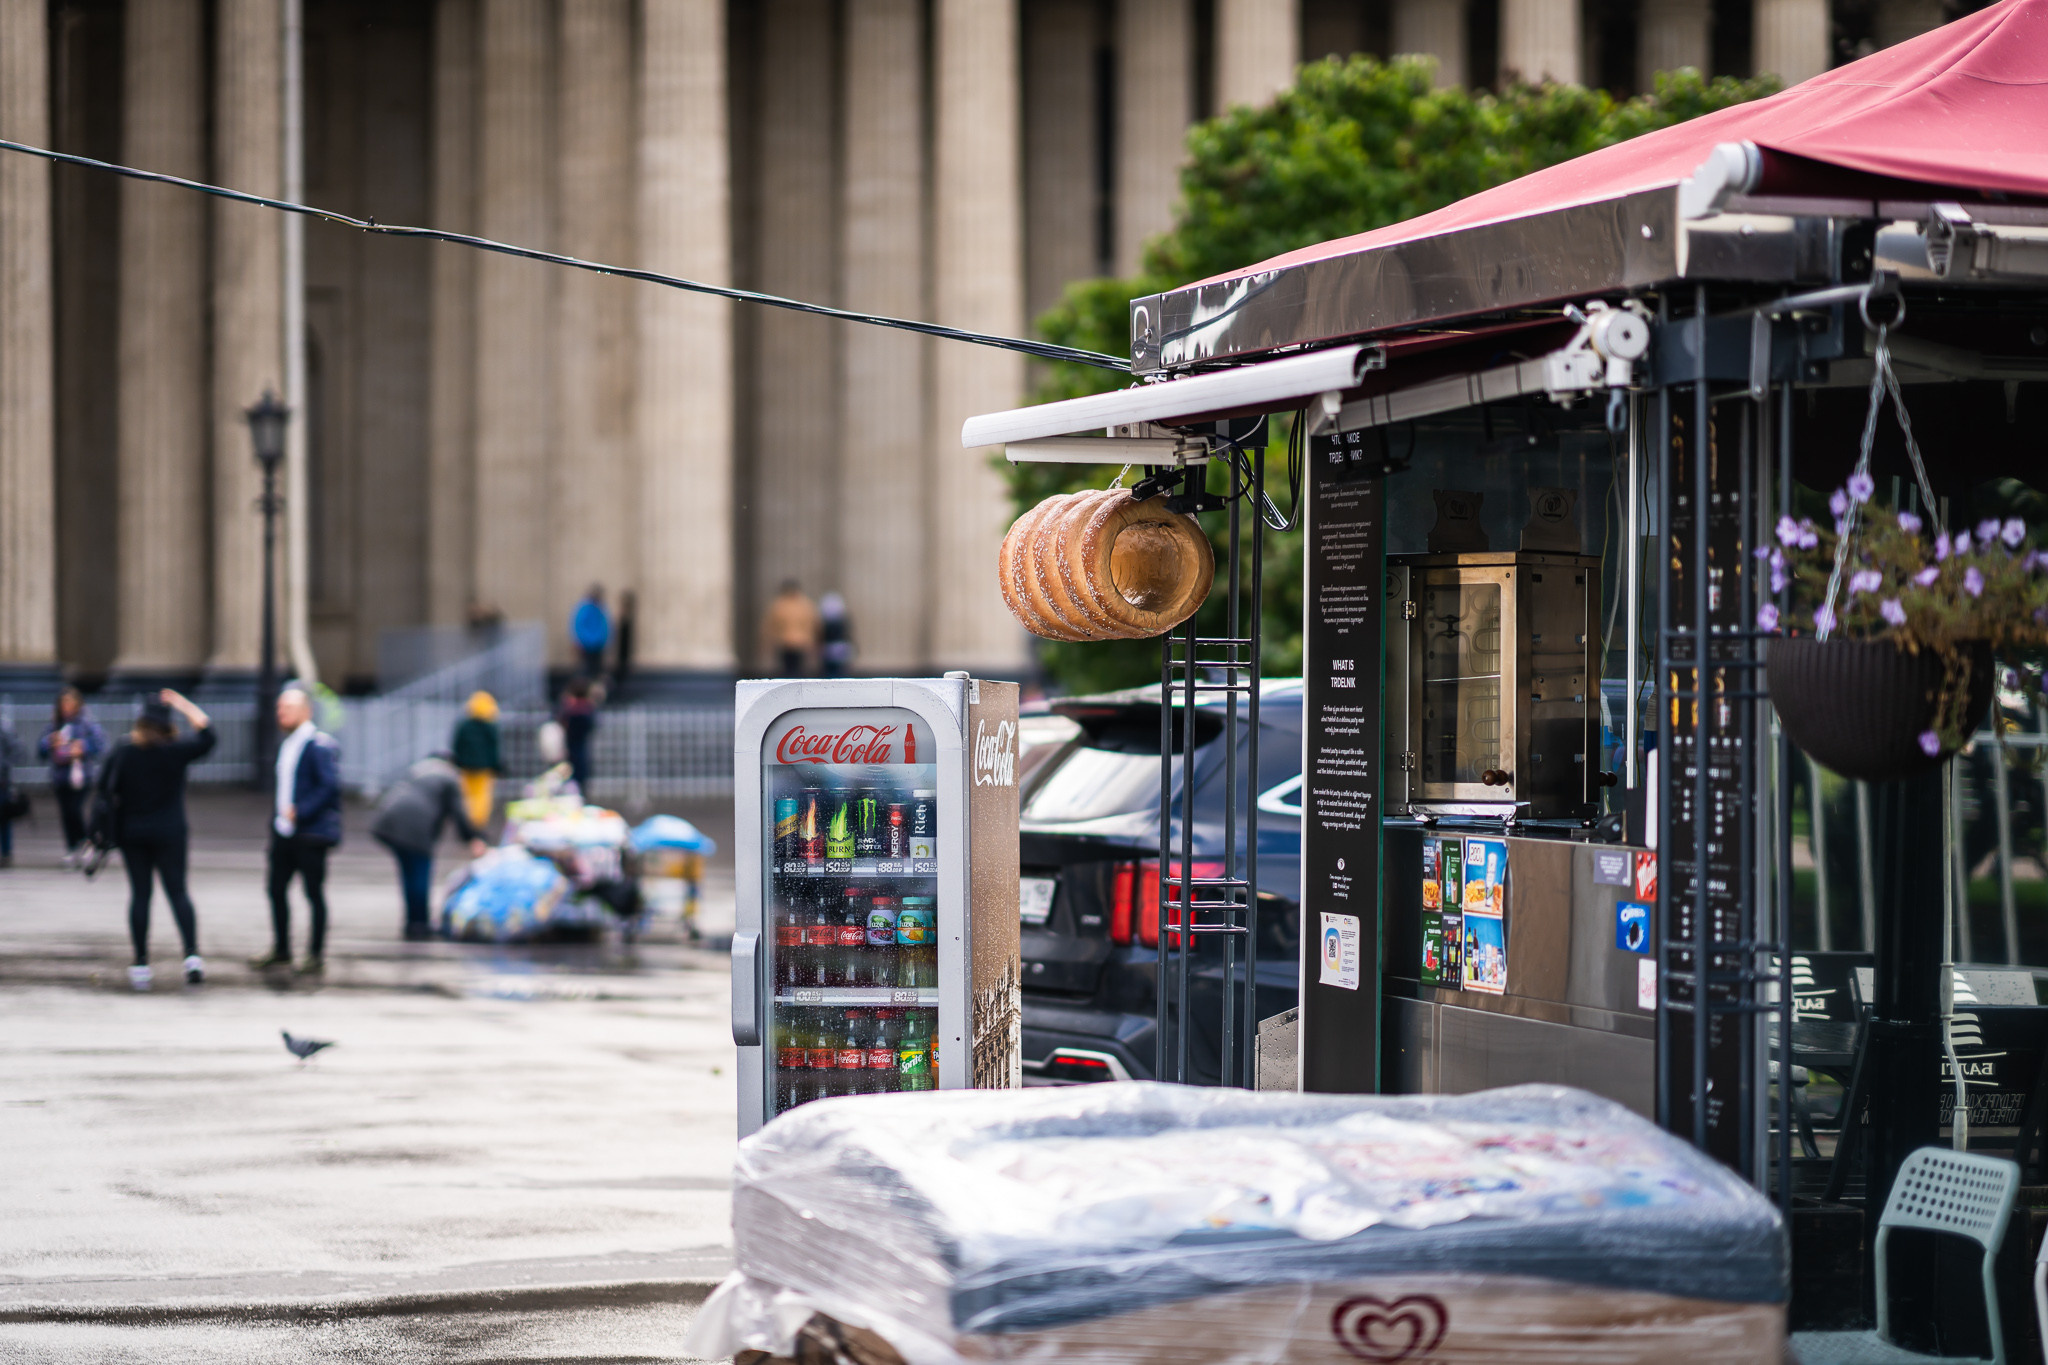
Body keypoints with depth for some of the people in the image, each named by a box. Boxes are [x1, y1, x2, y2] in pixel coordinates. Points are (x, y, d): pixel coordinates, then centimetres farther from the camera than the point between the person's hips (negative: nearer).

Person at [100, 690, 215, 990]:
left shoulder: (123, 754, -4)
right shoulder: (176, 752, -7)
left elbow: (105, 788, 2)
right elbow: (206, 735, 5)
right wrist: (182, 705, 6)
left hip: (132, 833, 1)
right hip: (170, 833, -1)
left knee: (140, 894, 5)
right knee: (178, 891, 5)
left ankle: (141, 963, 5)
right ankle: (192, 953, -11)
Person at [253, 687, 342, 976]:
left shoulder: (320, 745, -13)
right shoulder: (286, 745, 14)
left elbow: (330, 786, -19)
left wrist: (300, 812, -21)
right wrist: (276, 815, 11)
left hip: (310, 833, -8)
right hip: (285, 832, 8)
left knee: (314, 893, 0)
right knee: (276, 889, 11)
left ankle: (317, 956, 7)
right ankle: (281, 951, 24)